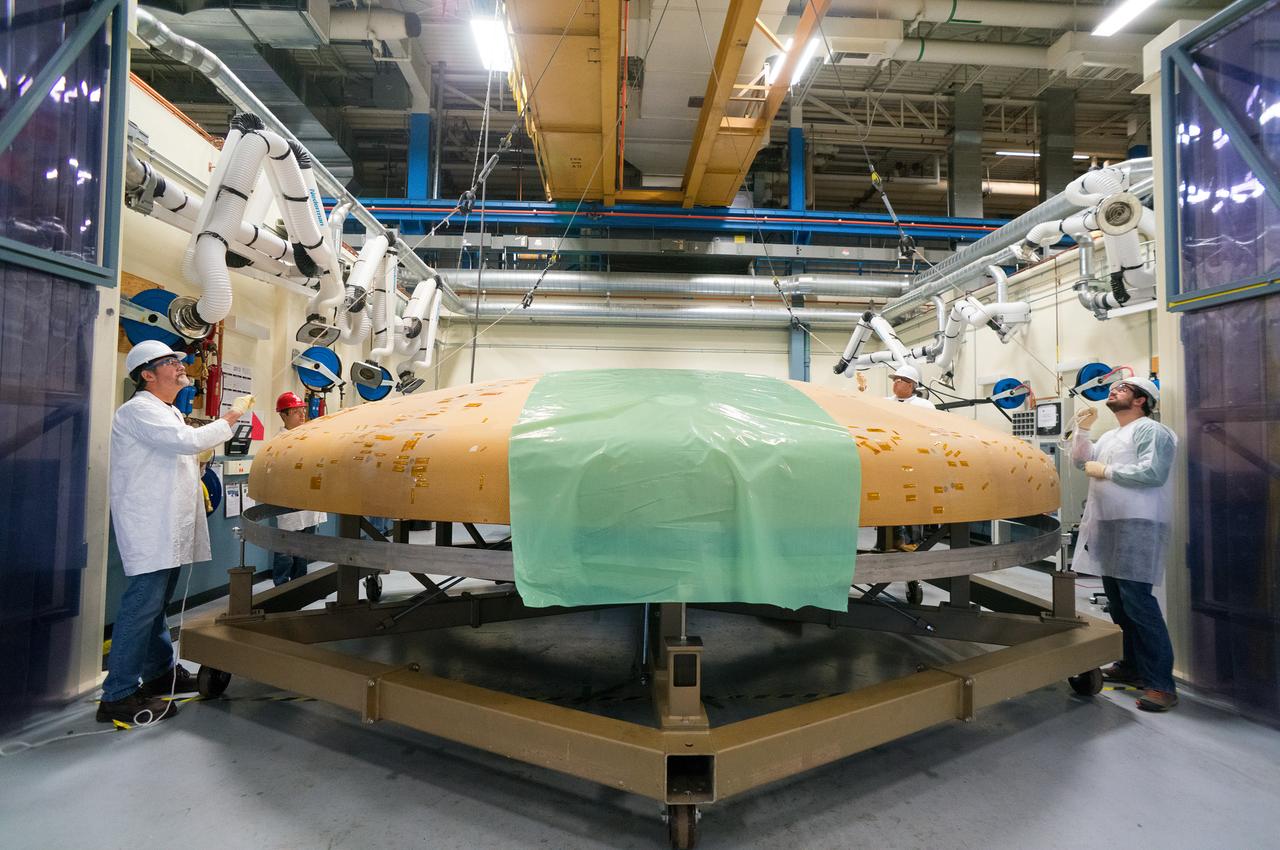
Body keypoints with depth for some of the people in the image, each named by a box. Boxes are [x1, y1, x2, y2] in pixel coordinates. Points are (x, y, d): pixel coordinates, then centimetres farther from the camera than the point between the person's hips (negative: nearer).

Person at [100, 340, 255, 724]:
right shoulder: (139, 410, -11)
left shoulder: (168, 413, 22)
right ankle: (118, 696, -2)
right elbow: (188, 441, -25)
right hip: (149, 529, -10)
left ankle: (161, 671, 27)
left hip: (169, 528, 10)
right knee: (143, 605, -9)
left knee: (157, 602, 17)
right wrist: (231, 416, -15)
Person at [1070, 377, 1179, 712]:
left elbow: (1152, 472, -17)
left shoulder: (1150, 430, -5)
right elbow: (1082, 461, 19)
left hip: (1136, 525, -9)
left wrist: (1105, 471, -10)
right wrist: (1082, 429, 7)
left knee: (1137, 601, -13)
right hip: (1106, 525, 9)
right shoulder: (1109, 436, 23)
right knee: (1117, 601, 12)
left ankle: (1160, 683, -9)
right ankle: (1132, 665, 22)